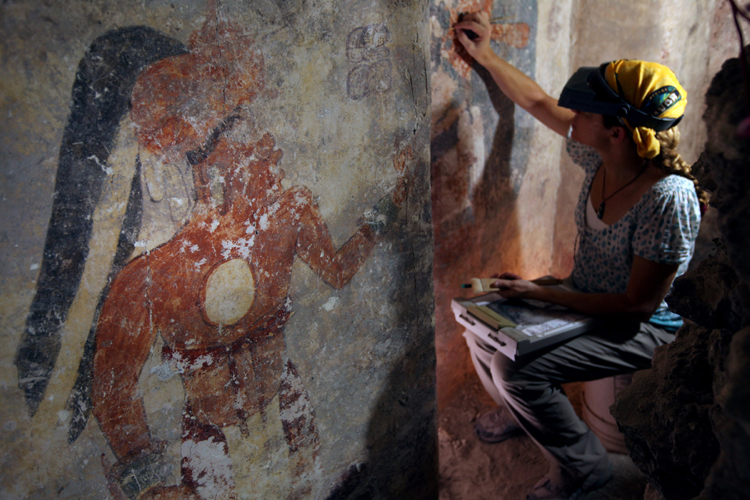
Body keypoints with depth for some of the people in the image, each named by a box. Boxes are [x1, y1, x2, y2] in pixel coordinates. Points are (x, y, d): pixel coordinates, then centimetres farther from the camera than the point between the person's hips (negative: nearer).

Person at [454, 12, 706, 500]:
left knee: (516, 369, -22)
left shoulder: (668, 198, -31)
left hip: (643, 329, -7)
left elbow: (641, 302, -25)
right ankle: (522, 409, 29)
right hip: (588, 300, 8)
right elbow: (539, 102, 5)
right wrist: (486, 54, 9)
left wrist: (541, 293, -22)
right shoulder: (598, 155, -10)